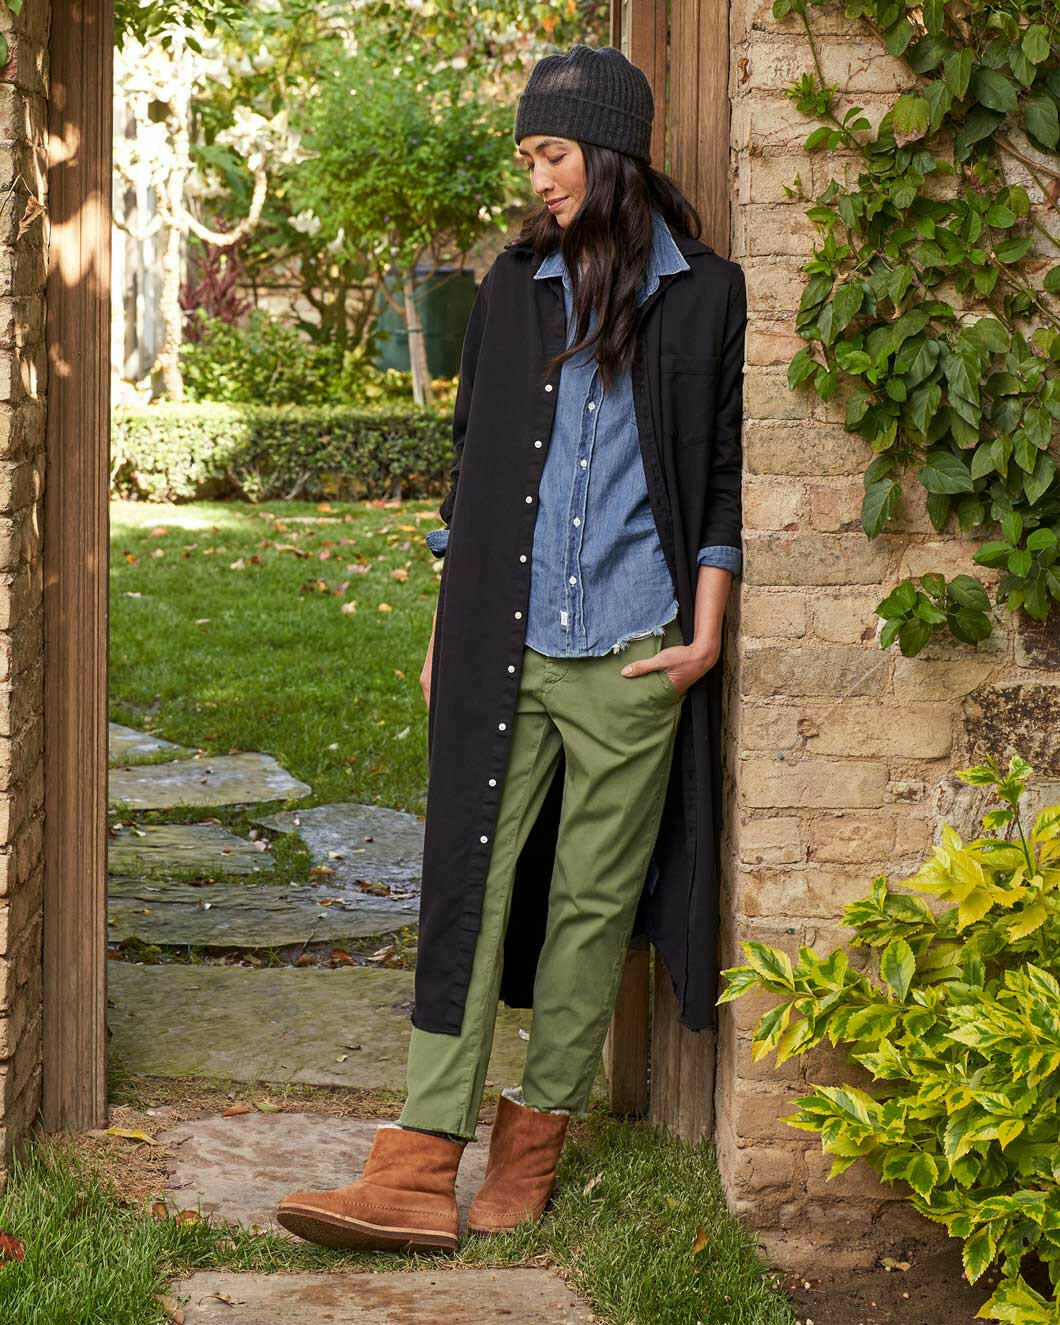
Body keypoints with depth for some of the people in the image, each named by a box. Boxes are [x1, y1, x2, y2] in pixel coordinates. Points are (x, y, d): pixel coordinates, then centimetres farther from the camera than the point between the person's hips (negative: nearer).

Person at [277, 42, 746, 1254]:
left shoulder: (705, 295, 4)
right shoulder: (515, 286, 13)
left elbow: (722, 477, 5)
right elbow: (472, 462, 16)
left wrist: (706, 633, -3)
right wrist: (446, 629, 13)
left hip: (630, 652, -2)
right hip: (505, 646, 2)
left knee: (593, 896, 3)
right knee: (471, 882, -5)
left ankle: (533, 1143, 13)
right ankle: (419, 1170, -8)